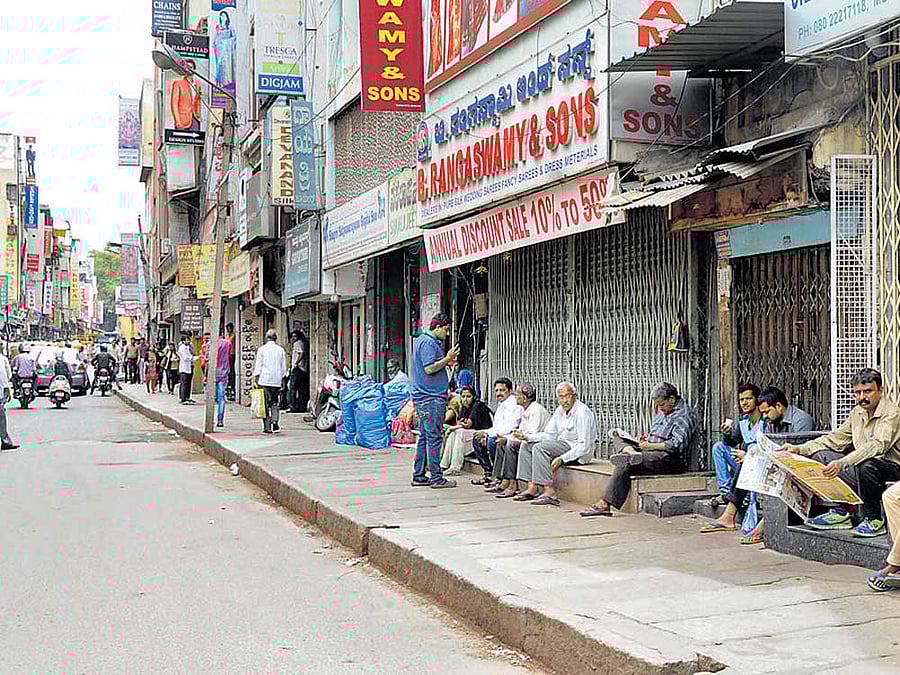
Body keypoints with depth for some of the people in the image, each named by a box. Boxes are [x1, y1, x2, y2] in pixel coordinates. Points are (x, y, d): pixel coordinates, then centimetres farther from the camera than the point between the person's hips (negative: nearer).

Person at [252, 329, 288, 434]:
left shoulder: (262, 349, -1)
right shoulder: (280, 350, 6)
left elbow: (258, 366, -2)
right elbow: (284, 367, 9)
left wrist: (256, 379, 3)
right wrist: (283, 380, 18)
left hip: (264, 380, -2)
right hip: (276, 381, 2)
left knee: (265, 404, 2)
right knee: (274, 403, 12)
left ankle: (267, 427, -1)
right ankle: (275, 421, -6)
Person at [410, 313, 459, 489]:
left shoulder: (420, 340, 19)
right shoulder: (429, 343, -13)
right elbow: (429, 368, -21)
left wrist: (445, 361, 16)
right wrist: (447, 359, -14)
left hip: (421, 396, 10)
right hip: (431, 397, -10)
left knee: (424, 437, 12)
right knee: (434, 437, -7)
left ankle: (418, 476, 15)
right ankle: (436, 477, -5)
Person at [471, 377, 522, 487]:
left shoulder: (514, 406, -16)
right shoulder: (501, 406, 14)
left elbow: (508, 428, -26)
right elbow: (496, 427, 19)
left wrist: (486, 432, -21)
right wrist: (485, 434, -2)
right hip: (500, 436, 10)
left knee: (492, 441, -32)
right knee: (477, 440, 7)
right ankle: (488, 473, 10)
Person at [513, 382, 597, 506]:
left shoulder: (582, 412, -18)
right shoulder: (560, 411, 10)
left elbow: (584, 446, -22)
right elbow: (549, 434, 10)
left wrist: (562, 458, -28)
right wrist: (527, 437, -5)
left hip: (577, 451, -10)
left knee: (539, 448, -26)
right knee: (526, 446, 5)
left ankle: (549, 491, -29)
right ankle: (532, 488, -5)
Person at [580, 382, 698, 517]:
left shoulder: (685, 415, -8)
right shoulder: (662, 412, 21)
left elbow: (678, 445, -19)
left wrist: (651, 446, -16)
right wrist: (646, 438, 8)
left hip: (672, 459, -10)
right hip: (651, 452, 10)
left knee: (625, 465, -29)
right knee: (616, 435, 4)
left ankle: (604, 504, -31)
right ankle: (632, 453, -24)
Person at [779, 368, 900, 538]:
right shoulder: (858, 412, 10)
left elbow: (876, 446, -33)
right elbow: (835, 438, 14)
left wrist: (842, 463, -45)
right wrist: (800, 449, 1)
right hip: (862, 467, 9)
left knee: (866, 465, -40)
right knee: (820, 456, 2)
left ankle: (874, 520, -19)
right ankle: (839, 511, 0)